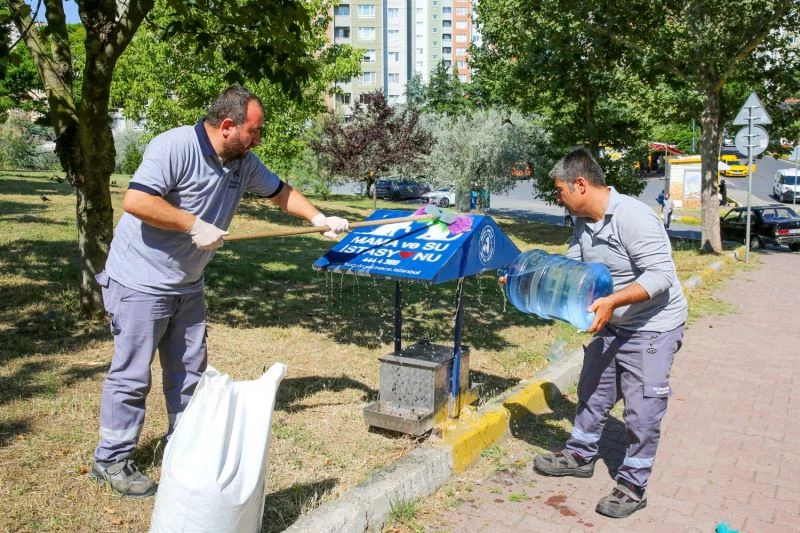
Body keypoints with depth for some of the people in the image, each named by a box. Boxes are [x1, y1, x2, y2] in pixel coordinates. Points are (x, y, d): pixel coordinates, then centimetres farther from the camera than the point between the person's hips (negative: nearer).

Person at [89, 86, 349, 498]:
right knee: (132, 375, 1)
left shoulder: (244, 161, 2)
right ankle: (111, 459, 17)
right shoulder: (173, 147, -22)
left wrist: (319, 219, 5)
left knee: (189, 369, 14)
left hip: (187, 285, 8)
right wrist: (194, 225, -28)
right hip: (140, 283, -7)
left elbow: (278, 191, 15)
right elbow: (135, 201, -30)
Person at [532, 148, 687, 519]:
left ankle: (632, 486, 15)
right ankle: (580, 455, 37)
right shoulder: (584, 224, 0)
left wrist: (612, 301, -38)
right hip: (612, 325, 9)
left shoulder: (633, 218, -27)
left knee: (641, 410, -1)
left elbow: (660, 276, -30)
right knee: (593, 393, 19)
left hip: (652, 327, -8)